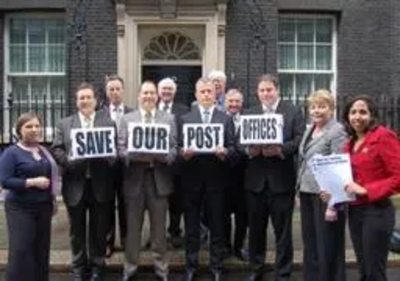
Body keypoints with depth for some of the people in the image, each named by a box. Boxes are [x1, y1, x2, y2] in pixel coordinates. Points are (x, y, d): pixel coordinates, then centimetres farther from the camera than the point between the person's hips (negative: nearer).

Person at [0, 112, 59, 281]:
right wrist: (32, 182, -20)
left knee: (42, 250, 10)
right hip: (20, 208, -5)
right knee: (21, 251, -9)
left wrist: (53, 198, 12)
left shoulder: (44, 151, 11)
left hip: (43, 207, 6)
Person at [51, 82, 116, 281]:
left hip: (100, 185, -1)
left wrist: (106, 157, -18)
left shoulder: (109, 123, 7)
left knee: (99, 228, 9)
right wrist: (68, 160, -15)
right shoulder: (64, 124, 9)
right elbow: (56, 149, 2)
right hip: (75, 185, 1)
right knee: (77, 229, 11)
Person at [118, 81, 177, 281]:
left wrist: (163, 156, -19)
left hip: (159, 178, 0)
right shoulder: (127, 119, 7)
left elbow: (174, 148, 0)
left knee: (159, 228, 9)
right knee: (132, 228, 10)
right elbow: (120, 148, 0)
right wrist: (134, 156, -18)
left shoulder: (168, 119, 7)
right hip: (134, 178, 0)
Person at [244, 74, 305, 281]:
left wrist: (280, 149, -21)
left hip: (281, 178, -3)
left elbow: (300, 140, -7)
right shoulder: (249, 114, 12)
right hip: (255, 178, 3)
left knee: (283, 229, 5)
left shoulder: (294, 112, 3)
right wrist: (249, 149, -14)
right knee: (255, 228, 13)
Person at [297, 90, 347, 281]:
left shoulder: (337, 131, -12)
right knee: (310, 243, 17)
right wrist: (300, 191, 15)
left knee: (327, 247, 3)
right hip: (307, 193, 8)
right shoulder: (310, 129, 11)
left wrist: (333, 205, -20)